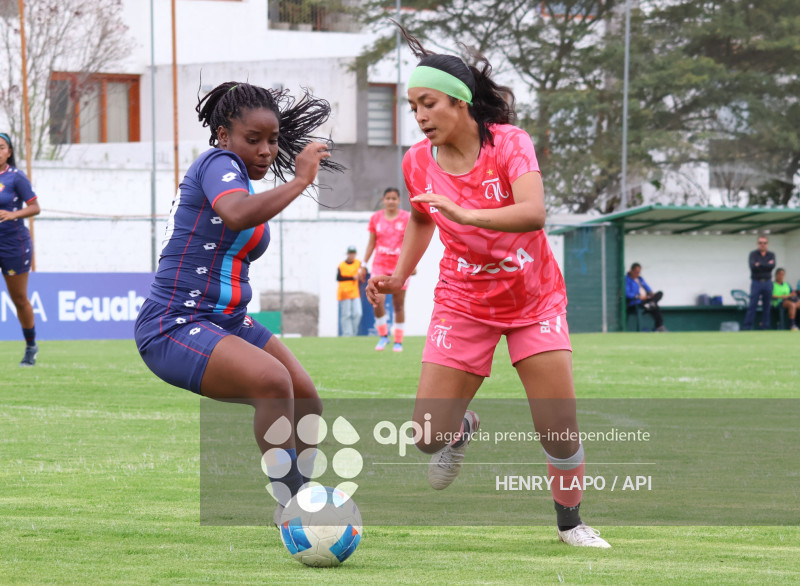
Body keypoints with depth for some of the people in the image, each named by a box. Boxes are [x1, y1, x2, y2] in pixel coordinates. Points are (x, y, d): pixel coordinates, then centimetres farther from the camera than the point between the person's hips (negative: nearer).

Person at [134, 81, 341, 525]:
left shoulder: (237, 176, 19)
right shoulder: (218, 163, -11)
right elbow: (237, 215, -34)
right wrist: (300, 180, -28)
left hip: (224, 322, 10)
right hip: (173, 326, -10)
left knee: (305, 401, 5)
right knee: (273, 381, -30)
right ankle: (291, 507, -24)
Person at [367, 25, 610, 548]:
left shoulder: (509, 143, -19)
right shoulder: (418, 162, -7)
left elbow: (534, 213, -36)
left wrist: (468, 215, -49)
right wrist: (399, 274, 3)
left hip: (534, 299, -2)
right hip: (463, 304, 2)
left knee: (561, 427, -6)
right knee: (429, 437, -8)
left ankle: (570, 523, 20)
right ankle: (464, 428, 30)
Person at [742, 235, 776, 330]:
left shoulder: (771, 255, 8)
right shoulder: (753, 254, 1)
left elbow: (772, 266, -10)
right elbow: (753, 267, -16)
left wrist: (759, 265, -11)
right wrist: (767, 265, -12)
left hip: (767, 282, 3)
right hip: (756, 282, -3)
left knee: (767, 306, 5)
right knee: (752, 305, -7)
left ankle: (765, 327, 10)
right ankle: (747, 326, -8)